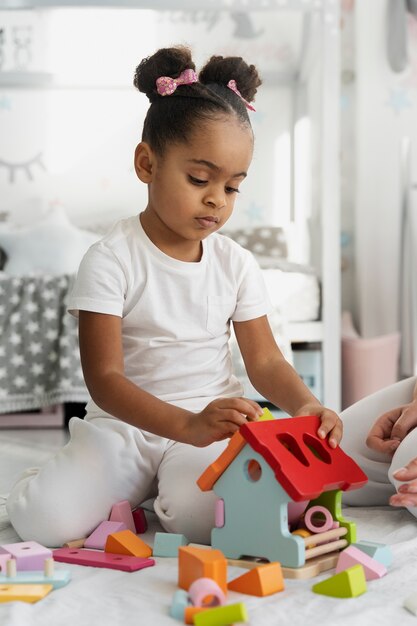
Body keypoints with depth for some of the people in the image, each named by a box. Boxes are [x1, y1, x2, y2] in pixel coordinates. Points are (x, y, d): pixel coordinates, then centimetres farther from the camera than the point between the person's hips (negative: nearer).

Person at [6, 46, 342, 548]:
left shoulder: (236, 264, 3)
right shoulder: (111, 261, -11)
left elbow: (264, 360, 6)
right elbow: (104, 378, -18)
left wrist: (305, 405, -17)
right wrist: (189, 425, -34)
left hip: (213, 424, 2)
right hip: (124, 424, -1)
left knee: (203, 516, -30)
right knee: (46, 519, -23)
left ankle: (166, 490, 6)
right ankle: (130, 488, 10)